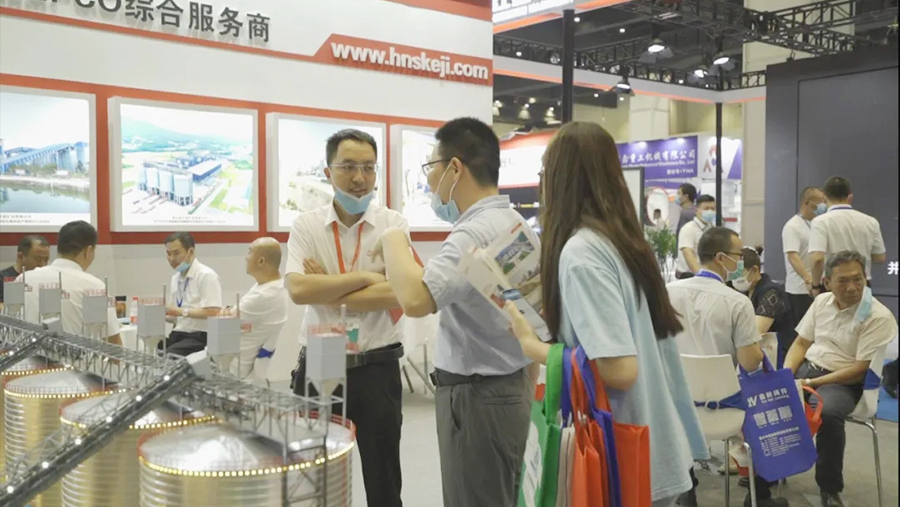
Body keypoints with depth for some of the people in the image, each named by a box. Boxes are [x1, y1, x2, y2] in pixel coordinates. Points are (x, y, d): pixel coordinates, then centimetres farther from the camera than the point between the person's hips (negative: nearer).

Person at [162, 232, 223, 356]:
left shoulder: (206, 275, -7)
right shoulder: (175, 278, 16)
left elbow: (213, 313, -16)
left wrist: (182, 312, -19)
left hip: (199, 337, -7)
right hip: (178, 334, 7)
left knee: (168, 355, -32)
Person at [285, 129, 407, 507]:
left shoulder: (394, 225, -4)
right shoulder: (305, 226, 0)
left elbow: (399, 295, -17)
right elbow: (297, 290, -15)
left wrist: (325, 290, -13)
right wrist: (365, 277, -15)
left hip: (377, 367, -1)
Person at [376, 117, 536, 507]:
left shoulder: (475, 233, -21)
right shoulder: (520, 226, 10)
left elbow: (415, 300, -35)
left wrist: (393, 241, -17)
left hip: (476, 398, -10)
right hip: (510, 390, 10)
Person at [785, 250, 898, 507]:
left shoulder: (879, 317, -13)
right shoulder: (821, 301, 7)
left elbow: (861, 370, -17)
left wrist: (811, 384, -19)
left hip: (845, 382, -6)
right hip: (806, 368, 6)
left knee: (827, 412, -37)